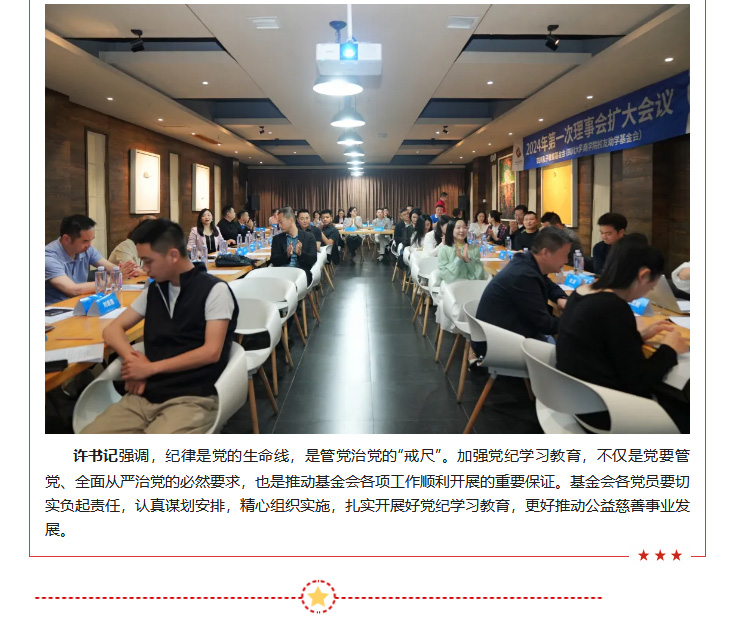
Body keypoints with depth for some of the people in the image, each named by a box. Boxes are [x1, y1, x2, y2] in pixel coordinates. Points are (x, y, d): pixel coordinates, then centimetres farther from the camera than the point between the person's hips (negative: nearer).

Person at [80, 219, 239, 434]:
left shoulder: (214, 290, -3)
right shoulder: (154, 290, 16)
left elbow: (211, 352, -10)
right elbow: (112, 330, 17)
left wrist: (150, 368, -9)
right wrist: (133, 360, -4)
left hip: (192, 398, -5)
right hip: (144, 396, 6)